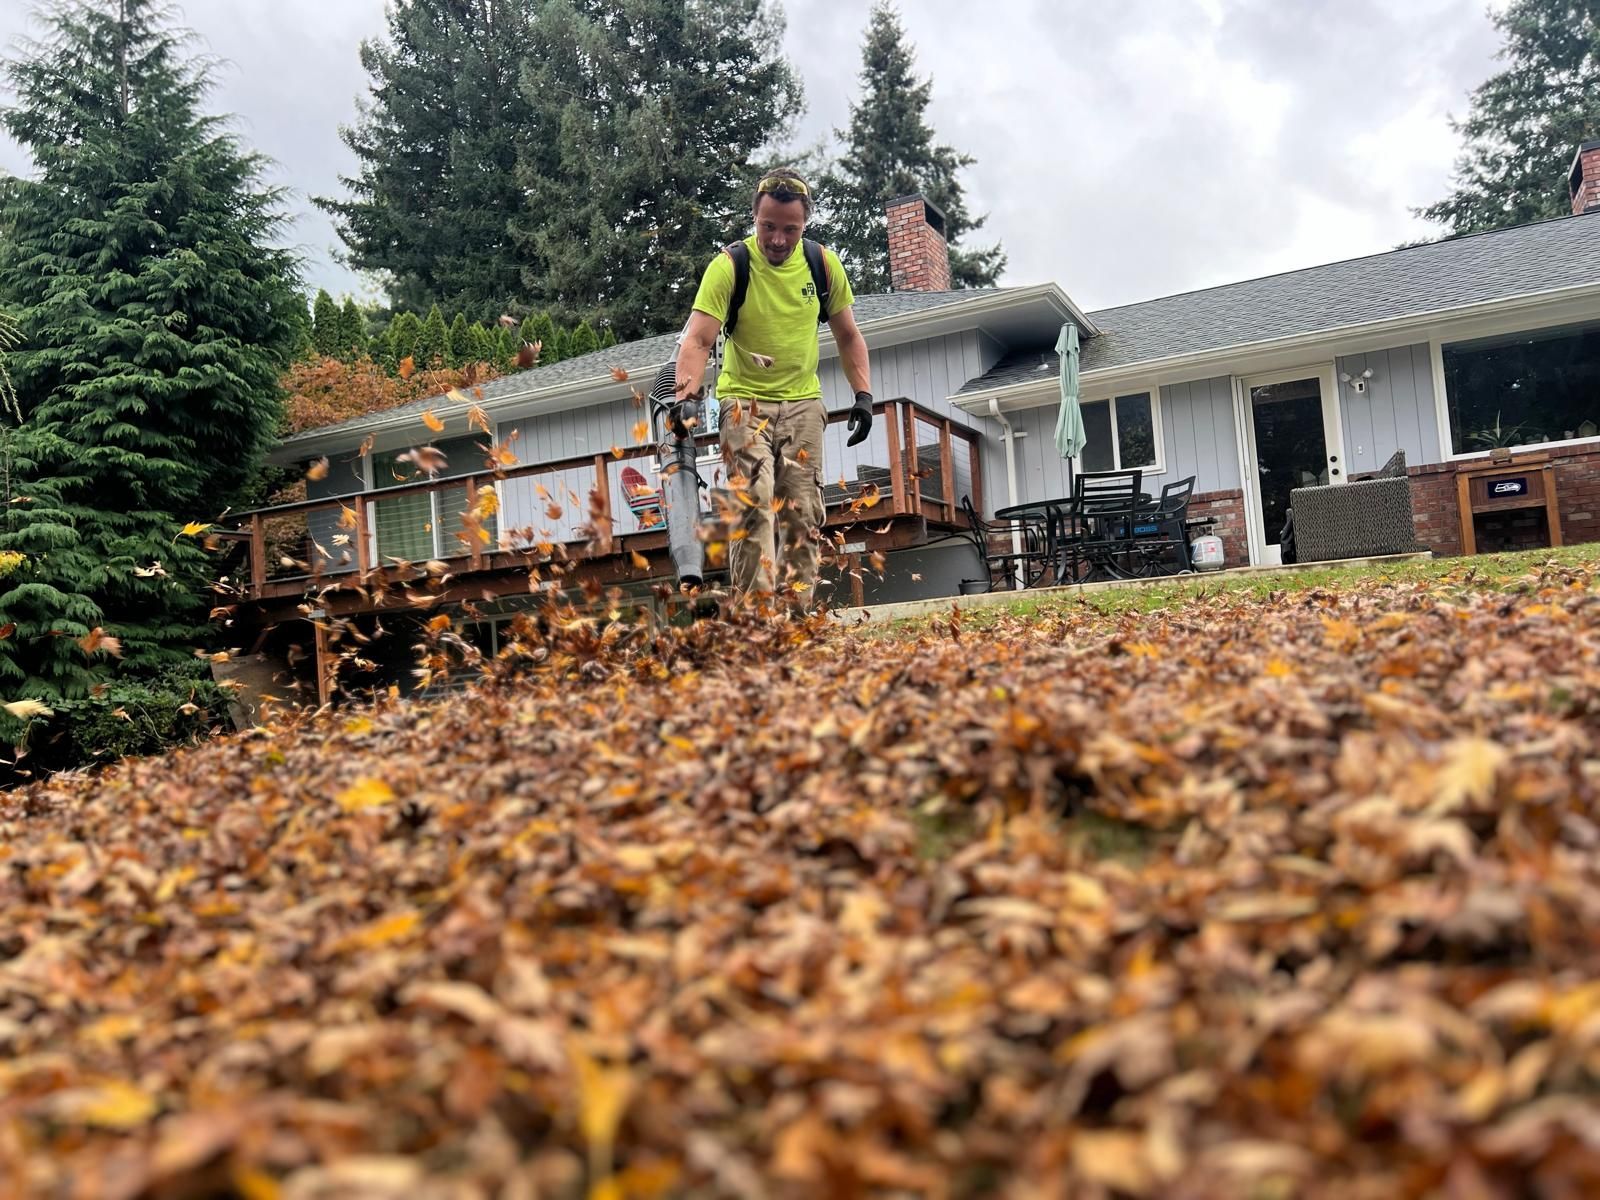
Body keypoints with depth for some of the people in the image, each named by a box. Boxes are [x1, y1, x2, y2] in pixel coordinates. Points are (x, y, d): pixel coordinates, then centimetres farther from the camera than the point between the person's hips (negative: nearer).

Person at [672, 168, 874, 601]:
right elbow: (698, 340, -19)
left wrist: (863, 395, -1)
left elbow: (848, 336, 10)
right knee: (753, 504, -17)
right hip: (744, 402, -3)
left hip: (803, 403, 3)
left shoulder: (823, 264, -1)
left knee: (803, 512, 0)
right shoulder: (728, 267, -12)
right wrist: (687, 388, -37)